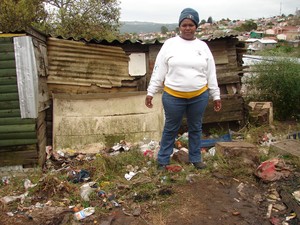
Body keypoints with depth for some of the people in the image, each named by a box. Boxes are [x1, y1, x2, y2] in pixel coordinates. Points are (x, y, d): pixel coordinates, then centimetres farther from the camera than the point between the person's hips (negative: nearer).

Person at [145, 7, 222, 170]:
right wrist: (150, 92, -5)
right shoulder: (169, 44, -3)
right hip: (173, 97, -2)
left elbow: (211, 74, 7)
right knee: (170, 129, 11)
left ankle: (195, 158, 34)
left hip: (199, 97, 2)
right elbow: (159, 70, -2)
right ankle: (163, 159, 27)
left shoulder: (203, 46, 4)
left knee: (195, 128, 16)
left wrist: (216, 96, 6)